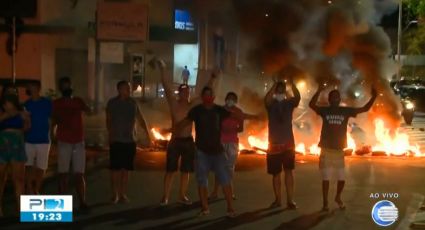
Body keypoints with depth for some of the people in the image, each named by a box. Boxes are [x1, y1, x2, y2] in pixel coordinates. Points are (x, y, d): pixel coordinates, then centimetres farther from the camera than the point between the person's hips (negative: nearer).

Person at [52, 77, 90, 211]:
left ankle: (82, 202, 1)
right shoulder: (57, 103, 3)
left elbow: (88, 111, -10)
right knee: (63, 174, 0)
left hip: (79, 142, 2)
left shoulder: (78, 101, 9)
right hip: (64, 142, -2)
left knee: (79, 174, 0)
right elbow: (53, 122, 0)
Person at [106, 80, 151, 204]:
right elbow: (108, 121, 3)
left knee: (126, 169, 6)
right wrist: (111, 135, -7)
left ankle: (123, 194, 14)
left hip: (130, 141, 2)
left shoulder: (133, 103, 7)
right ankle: (115, 194, 8)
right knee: (115, 168, -1)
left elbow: (140, 119, 11)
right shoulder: (112, 103, 0)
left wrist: (147, 133, 4)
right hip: (116, 141, -2)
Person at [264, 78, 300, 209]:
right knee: (276, 173, 6)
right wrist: (275, 84, -31)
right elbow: (266, 99, -24)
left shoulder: (289, 103, 3)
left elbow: (298, 97, -18)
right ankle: (278, 199, 15)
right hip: (274, 143, 0)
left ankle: (290, 200, -3)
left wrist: (292, 83, -29)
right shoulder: (271, 104, 0)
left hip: (288, 142, 0)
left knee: (289, 170, -3)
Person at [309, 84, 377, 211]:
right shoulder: (325, 110, -3)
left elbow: (365, 109, 1)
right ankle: (325, 202, 14)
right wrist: (319, 91, -34)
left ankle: (338, 197, 33)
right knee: (326, 178, 2)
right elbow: (312, 105, -21)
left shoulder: (346, 111, 3)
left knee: (342, 178, 7)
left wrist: (373, 97, -13)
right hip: (326, 150, -2)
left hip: (339, 150, 2)